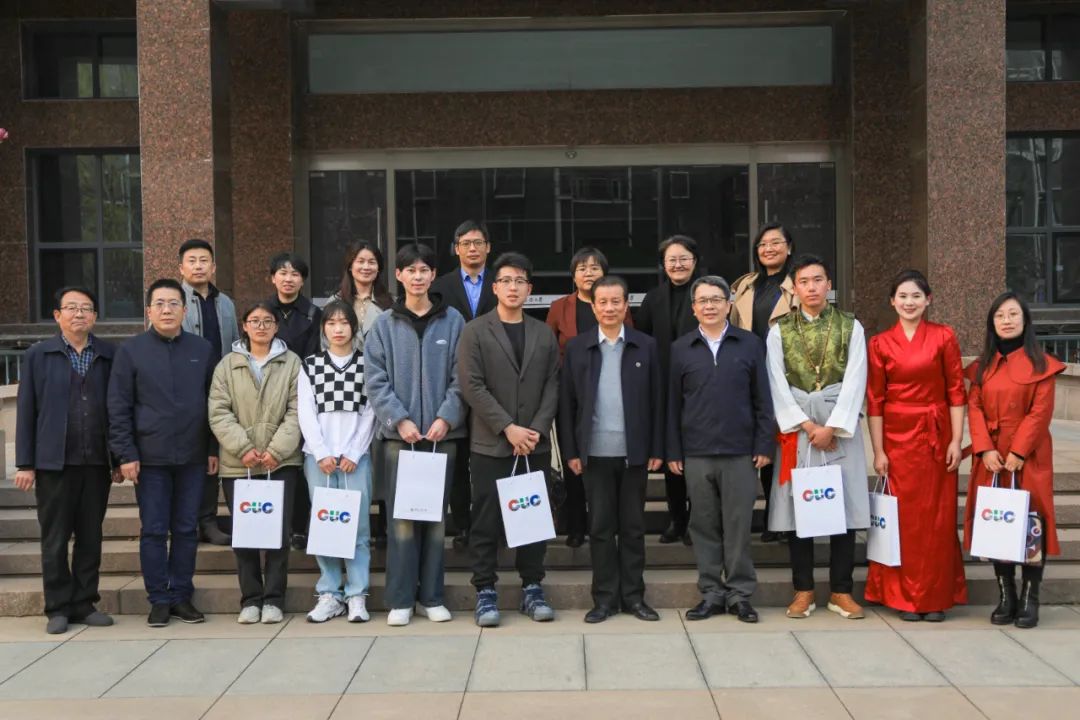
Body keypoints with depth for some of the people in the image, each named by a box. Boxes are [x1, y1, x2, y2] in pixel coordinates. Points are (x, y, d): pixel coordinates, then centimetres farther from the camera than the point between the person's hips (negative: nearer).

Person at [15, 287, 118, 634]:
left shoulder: (110, 355, 5)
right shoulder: (38, 355, 5)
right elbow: (26, 411, 3)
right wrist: (25, 463, -1)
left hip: (97, 463, 1)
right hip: (54, 462, -1)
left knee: (91, 537, 8)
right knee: (55, 540, 5)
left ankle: (84, 603, 19)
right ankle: (58, 608, 15)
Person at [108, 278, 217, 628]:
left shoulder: (202, 349, 5)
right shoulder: (131, 351, 0)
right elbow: (119, 407, -2)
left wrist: (214, 449, 5)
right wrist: (127, 454, -7)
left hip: (193, 457, 2)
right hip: (150, 457, -2)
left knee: (186, 529, 8)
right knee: (153, 531, 3)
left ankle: (181, 595, 18)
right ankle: (159, 599, 13)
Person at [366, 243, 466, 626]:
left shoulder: (453, 322, 4)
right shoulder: (384, 325, 4)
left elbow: (460, 377, 2)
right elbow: (376, 381, 0)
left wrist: (446, 417, -9)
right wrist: (400, 420, -10)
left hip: (442, 433, 1)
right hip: (399, 433, 0)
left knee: (436, 515, 6)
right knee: (401, 516, -1)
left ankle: (432, 596, 16)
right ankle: (400, 600, 7)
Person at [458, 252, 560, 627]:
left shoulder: (545, 334, 11)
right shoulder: (475, 332, 1)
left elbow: (552, 387, 7)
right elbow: (472, 386, -7)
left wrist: (537, 430, -7)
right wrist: (508, 427, -13)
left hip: (535, 444, 3)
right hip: (490, 444, -3)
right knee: (486, 522, 1)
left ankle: (532, 588, 17)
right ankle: (485, 592, 9)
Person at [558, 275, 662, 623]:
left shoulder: (646, 346, 4)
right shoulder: (577, 347, 4)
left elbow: (656, 400, 4)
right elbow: (566, 403, 3)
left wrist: (657, 449, -1)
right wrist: (571, 451, -2)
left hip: (635, 452, 0)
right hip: (595, 453, 0)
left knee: (633, 526, 8)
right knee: (601, 527, 6)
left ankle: (633, 596, 17)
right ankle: (605, 597, 14)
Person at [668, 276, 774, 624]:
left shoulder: (750, 344, 5)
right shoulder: (680, 349, 7)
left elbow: (762, 399, 5)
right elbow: (673, 403, 7)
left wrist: (764, 445, -1)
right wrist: (673, 451, 3)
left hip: (740, 452, -1)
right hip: (696, 454, 1)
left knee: (738, 526, 3)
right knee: (704, 526, 7)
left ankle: (740, 593, 14)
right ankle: (712, 593, 17)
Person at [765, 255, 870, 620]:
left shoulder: (850, 326, 5)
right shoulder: (780, 331, 6)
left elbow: (854, 382, -3)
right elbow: (778, 386, -1)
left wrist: (831, 427, -11)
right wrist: (808, 426, -9)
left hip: (840, 428, 0)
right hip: (796, 428, 0)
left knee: (844, 506, 1)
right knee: (798, 507, 2)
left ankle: (842, 590, 11)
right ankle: (803, 590, 12)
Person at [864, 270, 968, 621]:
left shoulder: (944, 337, 1)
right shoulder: (880, 344, 2)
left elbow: (956, 392, 0)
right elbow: (874, 400, 1)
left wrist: (956, 441, -6)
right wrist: (878, 450, -4)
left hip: (937, 436, 0)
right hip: (897, 437, 0)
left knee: (938, 516, 4)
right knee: (905, 516, 4)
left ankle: (935, 597, 15)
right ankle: (906, 597, 14)